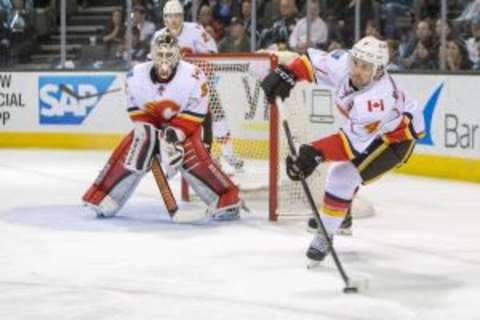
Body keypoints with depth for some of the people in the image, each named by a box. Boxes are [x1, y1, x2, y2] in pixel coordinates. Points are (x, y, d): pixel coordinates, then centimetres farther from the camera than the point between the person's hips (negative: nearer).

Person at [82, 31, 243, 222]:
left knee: (193, 158, -24)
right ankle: (102, 198, 4)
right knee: (128, 155, -10)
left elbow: (194, 114, -20)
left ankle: (225, 199, -16)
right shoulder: (136, 75, -16)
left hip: (184, 125, -3)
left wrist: (175, 135, -28)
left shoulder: (193, 76, -26)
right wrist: (145, 131, -16)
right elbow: (135, 109, -3)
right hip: (150, 124, 3)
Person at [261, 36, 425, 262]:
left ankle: (325, 235, -5)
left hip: (397, 136, -9)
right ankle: (341, 217, 50)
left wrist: (316, 153, -50)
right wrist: (286, 74, -23)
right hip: (369, 127, 9)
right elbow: (314, 61, -7)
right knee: (342, 167, 24)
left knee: (345, 175, -19)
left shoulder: (379, 96, -42)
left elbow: (354, 140, -43)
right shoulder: (343, 64, -23)